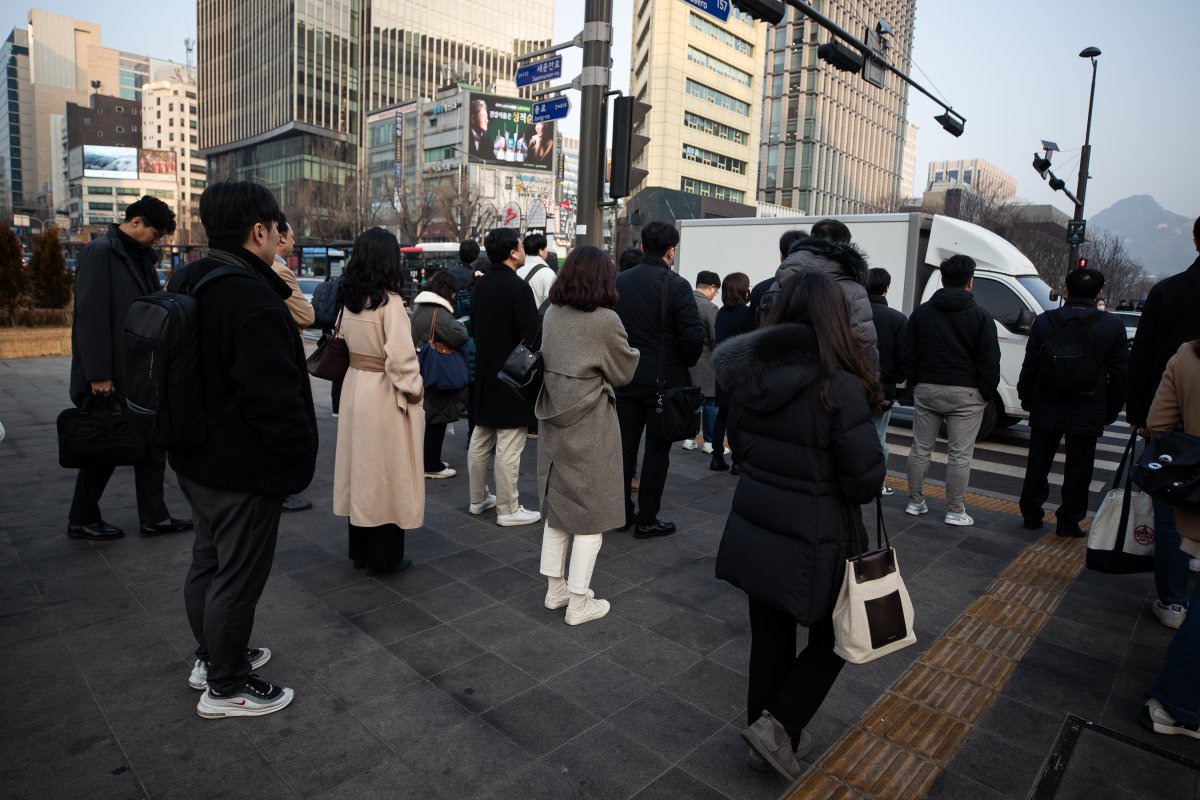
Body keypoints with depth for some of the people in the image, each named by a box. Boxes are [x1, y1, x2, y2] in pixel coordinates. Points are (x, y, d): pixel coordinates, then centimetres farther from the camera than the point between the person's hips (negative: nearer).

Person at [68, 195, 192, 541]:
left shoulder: (141, 256, 12)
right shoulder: (99, 253, -13)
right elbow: (91, 316, -19)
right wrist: (98, 374, -21)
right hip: (110, 377, -8)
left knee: (151, 443, 10)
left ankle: (154, 518, 20)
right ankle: (82, 520, 23)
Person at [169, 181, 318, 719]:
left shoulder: (186, 282, 6)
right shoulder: (254, 299, -26)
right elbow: (275, 395, -27)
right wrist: (301, 453, -14)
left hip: (195, 457, 10)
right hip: (244, 468, -10)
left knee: (208, 560, 24)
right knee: (239, 575, 6)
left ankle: (211, 656, 43)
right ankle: (226, 688, 23)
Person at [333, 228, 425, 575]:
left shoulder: (349, 298, 5)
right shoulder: (389, 301, -17)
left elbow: (344, 340, 7)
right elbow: (400, 356, -22)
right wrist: (413, 389, -10)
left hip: (355, 384, 7)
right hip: (384, 392, -7)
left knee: (361, 466, 16)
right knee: (385, 471, 4)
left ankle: (359, 549, 28)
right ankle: (383, 556, 15)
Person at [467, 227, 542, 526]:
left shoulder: (480, 285, 6)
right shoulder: (518, 288, -18)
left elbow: (473, 328, 13)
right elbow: (532, 336, -19)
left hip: (484, 373, 8)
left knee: (480, 440, 16)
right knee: (508, 446, 0)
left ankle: (478, 498, 30)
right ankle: (508, 509, 9)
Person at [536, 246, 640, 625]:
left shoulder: (552, 314, 2)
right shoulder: (605, 320, -17)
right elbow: (622, 372, -5)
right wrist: (631, 353, 13)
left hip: (555, 421, 7)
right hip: (590, 426, -7)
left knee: (558, 507, 18)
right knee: (589, 513, 6)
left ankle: (556, 588, 29)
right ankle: (579, 603, 15)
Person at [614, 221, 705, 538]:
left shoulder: (619, 281, 1)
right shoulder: (675, 285, -13)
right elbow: (694, 335, -19)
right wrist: (685, 364, 0)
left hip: (625, 378, 4)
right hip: (664, 381, -4)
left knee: (624, 446, 13)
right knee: (657, 451, 6)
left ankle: (621, 512, 22)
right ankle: (647, 520, 14)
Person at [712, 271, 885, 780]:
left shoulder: (752, 373, -4)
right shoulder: (840, 387, -22)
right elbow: (866, 479, -17)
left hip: (755, 530, 5)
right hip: (815, 539, -5)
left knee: (769, 637, 20)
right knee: (833, 639, 20)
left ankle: (765, 737, 34)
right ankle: (780, 725, 13)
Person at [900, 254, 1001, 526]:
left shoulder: (921, 312, 4)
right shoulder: (980, 316, -4)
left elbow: (906, 353, 5)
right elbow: (989, 361, -6)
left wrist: (916, 381, 12)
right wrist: (987, 393, 3)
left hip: (926, 390, 3)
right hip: (965, 393, -3)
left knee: (920, 448, 12)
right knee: (960, 454, 3)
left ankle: (915, 502, 19)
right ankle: (955, 512, 8)